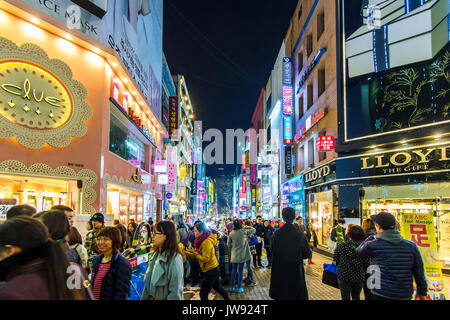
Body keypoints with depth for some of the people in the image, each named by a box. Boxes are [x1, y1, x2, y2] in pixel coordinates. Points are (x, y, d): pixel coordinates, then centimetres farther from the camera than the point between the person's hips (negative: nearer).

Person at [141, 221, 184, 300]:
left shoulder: (174, 259, -22)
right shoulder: (156, 254, 4)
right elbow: (148, 282, 10)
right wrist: (144, 298, 7)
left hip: (163, 298, -7)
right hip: (150, 297, 7)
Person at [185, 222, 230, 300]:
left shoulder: (207, 242, -23)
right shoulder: (202, 240, 6)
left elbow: (205, 259, -24)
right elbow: (197, 254, 9)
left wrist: (195, 252, -22)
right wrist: (185, 253, -2)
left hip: (210, 270, -10)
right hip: (213, 268, 10)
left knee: (203, 294, -2)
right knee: (217, 287, 27)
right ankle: (228, 299, 43)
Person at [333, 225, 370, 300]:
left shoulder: (341, 246, -9)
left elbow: (335, 261, -3)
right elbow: (367, 265, -7)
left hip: (343, 277, -1)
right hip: (359, 278, 1)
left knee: (345, 298, 10)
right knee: (356, 298, 24)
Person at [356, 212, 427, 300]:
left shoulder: (372, 245, -10)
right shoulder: (411, 246, 0)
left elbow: (359, 251, 12)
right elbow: (419, 273, 5)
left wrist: (373, 237, 18)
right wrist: (422, 292, 19)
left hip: (380, 295, -4)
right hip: (405, 296, 4)